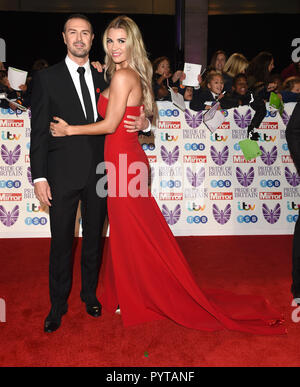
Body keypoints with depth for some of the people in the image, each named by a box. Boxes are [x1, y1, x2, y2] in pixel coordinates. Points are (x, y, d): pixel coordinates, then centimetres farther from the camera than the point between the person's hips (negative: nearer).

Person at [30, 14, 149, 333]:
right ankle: (58, 304, 24)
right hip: (63, 173, -3)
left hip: (98, 172, 3)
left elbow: (116, 121, 17)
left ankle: (90, 294, 34)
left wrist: (142, 123, -6)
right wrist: (39, 177, -10)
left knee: (94, 238, 14)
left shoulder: (102, 79, 10)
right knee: (61, 242, 6)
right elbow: (39, 131, -3)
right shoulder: (47, 78, 0)